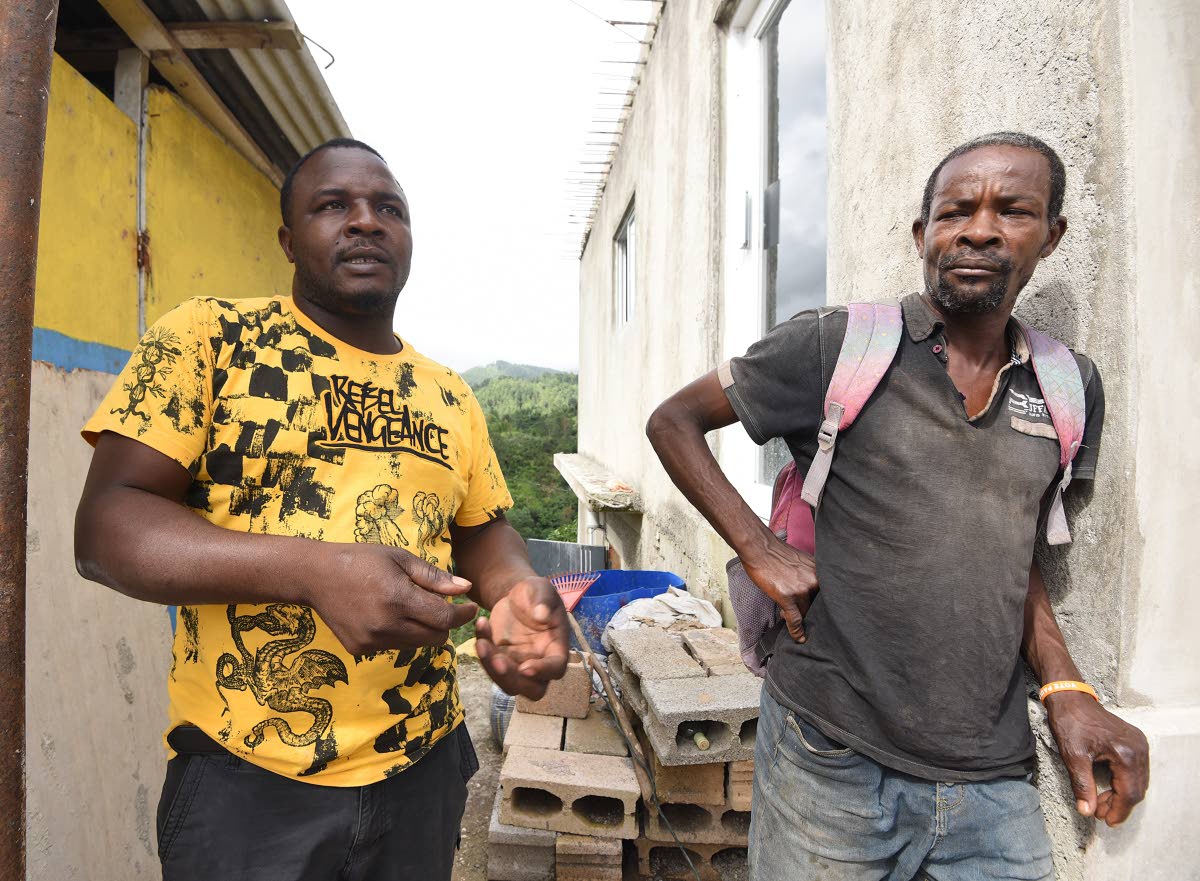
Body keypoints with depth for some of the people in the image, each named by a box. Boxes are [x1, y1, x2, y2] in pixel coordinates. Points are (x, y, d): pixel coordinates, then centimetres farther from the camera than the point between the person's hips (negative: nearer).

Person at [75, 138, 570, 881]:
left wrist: (517, 593, -12)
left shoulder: (450, 395, 6)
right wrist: (313, 570, -29)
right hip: (244, 781, -4)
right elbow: (105, 526, -13)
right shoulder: (206, 338, -7)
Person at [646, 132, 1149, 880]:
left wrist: (1068, 692, 2)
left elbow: (1014, 552, 15)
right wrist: (761, 551, -12)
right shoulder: (838, 344, -9)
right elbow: (674, 420, -3)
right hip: (832, 761, -3)